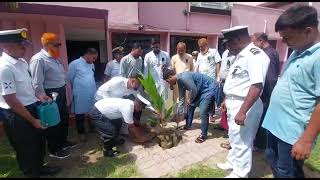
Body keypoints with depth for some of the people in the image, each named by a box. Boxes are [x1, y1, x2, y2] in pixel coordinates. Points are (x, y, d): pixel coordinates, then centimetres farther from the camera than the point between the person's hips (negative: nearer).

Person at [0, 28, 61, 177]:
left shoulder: (22, 61, 1)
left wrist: (37, 95, 1)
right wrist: (32, 120, -17)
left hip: (32, 108, 8)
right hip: (16, 115, -8)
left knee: (39, 141, 25)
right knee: (26, 148, 14)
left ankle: (40, 168, 49)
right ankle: (32, 173, 39)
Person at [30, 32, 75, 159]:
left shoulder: (55, 58, 8)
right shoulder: (38, 60, -19)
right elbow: (37, 84, -21)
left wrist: (63, 90, 14)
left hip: (61, 92, 9)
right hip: (50, 95, -9)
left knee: (64, 118, 21)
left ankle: (63, 141, 43)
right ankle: (53, 150, 27)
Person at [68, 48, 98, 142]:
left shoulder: (92, 65, 11)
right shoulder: (74, 64, -9)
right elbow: (70, 79, -2)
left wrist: (92, 88, 17)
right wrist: (77, 88, 10)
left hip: (93, 94, 6)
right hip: (80, 95, -6)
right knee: (80, 114, 8)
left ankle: (93, 128, 35)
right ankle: (81, 132, 24)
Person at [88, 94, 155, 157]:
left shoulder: (130, 103, 1)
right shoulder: (127, 108, -27)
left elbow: (132, 122, 16)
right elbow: (131, 127, -18)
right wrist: (140, 137, -4)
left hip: (102, 108, 10)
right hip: (97, 113, -10)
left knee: (118, 122, 20)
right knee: (111, 132, -10)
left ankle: (114, 140, 37)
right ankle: (107, 151, 14)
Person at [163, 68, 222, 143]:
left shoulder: (184, 77, -26)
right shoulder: (179, 81, 4)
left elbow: (194, 90, -25)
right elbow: (181, 99, 10)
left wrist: (190, 100, -5)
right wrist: (179, 114, 14)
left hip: (210, 88, -10)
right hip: (200, 90, 10)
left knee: (203, 112, -15)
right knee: (190, 106, 15)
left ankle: (204, 135, 3)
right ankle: (188, 126, 32)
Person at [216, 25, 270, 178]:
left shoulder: (254, 55, -19)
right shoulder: (241, 55, 12)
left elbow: (257, 86, -27)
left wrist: (242, 112, -29)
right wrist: (227, 100, 18)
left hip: (245, 105, -9)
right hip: (234, 103, 10)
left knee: (242, 141, 7)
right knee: (234, 137, 23)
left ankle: (240, 173, 27)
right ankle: (232, 162, 43)